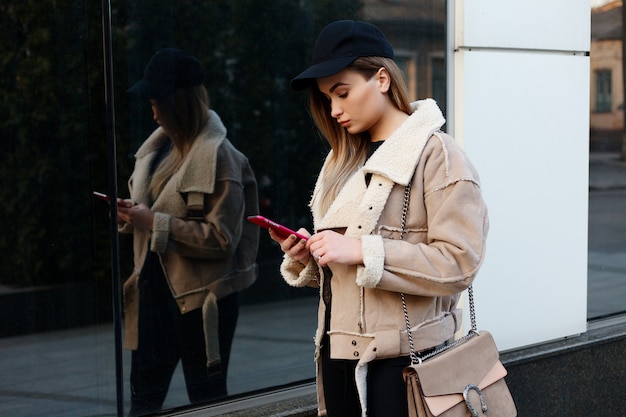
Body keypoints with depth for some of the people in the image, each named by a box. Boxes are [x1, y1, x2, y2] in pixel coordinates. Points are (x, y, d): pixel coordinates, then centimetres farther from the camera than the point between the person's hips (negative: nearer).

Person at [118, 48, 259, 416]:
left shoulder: (218, 157, -16)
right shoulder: (162, 144, 7)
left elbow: (221, 237, -21)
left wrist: (154, 222, -20)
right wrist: (132, 214, -1)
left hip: (199, 295, -8)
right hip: (156, 286, 8)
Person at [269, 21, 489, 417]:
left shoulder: (436, 154, -9)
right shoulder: (343, 162, 14)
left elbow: (460, 262, -17)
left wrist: (362, 250, -22)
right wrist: (305, 255, 0)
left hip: (400, 358, -7)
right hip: (337, 353, 7)